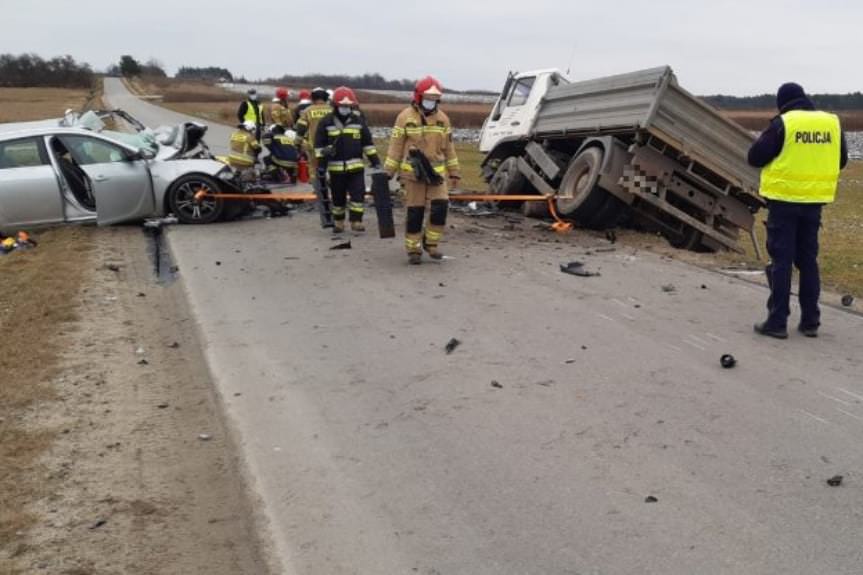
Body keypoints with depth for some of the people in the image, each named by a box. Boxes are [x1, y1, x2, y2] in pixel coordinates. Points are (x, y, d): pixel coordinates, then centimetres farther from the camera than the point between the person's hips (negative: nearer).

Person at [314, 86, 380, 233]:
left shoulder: (359, 121, 4)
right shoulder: (326, 122, -2)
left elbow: (368, 143, 8)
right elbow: (319, 144, 1)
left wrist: (375, 161, 4)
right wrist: (321, 164, -4)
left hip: (356, 166, 1)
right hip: (336, 167, -1)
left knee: (358, 194, -6)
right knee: (338, 197, 9)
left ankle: (356, 221, 3)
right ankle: (338, 222, 24)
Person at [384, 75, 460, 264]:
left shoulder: (442, 118, 7)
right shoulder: (405, 117, -4)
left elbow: (448, 147, 12)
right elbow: (395, 146, -3)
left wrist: (454, 173, 11)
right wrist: (388, 172, -5)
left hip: (436, 172, 3)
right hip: (413, 173, -3)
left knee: (440, 206, -10)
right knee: (415, 212, 1)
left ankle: (431, 242, 9)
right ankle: (413, 249, 12)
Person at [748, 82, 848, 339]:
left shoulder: (782, 124, -11)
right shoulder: (832, 123, 4)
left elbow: (755, 158, -7)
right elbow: (841, 161, 15)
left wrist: (768, 139, 10)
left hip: (784, 200, -4)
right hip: (814, 201, 4)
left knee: (781, 261, 1)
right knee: (808, 261, 13)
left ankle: (777, 322, 1)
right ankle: (810, 321, 17)